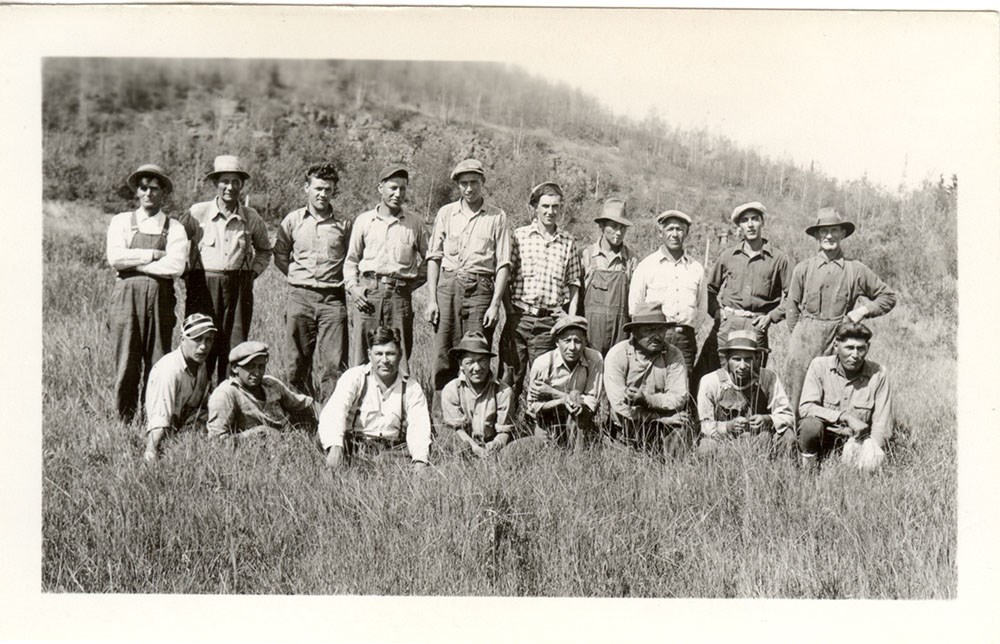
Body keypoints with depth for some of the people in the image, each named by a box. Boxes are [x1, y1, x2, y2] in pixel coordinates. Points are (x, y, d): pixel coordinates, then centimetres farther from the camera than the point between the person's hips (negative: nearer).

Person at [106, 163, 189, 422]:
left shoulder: (174, 229, 8)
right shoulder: (121, 221, 11)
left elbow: (175, 266, -8)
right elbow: (115, 257, -5)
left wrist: (133, 262, -6)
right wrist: (154, 254, -7)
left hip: (160, 298, 0)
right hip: (126, 296, 0)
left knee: (158, 363, 2)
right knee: (126, 363, 0)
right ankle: (125, 419, 10)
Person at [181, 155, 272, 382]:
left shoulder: (251, 218, 5)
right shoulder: (198, 213, -1)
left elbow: (264, 250, 23)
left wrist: (253, 272, 9)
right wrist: (186, 274, 3)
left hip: (239, 286, 2)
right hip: (203, 285, -2)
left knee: (235, 346, 3)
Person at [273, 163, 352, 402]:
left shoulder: (344, 225, 4)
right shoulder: (293, 220, 7)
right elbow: (279, 255, 17)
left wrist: (348, 283, 3)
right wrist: (297, 277, 10)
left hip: (333, 299, -1)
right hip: (300, 297, 1)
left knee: (334, 363, -7)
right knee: (299, 361, 6)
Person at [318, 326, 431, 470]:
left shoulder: (412, 388, 6)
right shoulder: (354, 377, -1)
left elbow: (419, 428, -7)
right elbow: (334, 412, -18)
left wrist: (419, 462, -27)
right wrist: (335, 447, -38)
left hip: (393, 450, 1)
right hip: (354, 447, -1)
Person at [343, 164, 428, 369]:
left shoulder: (414, 223, 9)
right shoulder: (364, 220, 11)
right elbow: (351, 260, 15)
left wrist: (414, 282, 5)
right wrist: (353, 287, 1)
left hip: (400, 295, 0)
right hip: (368, 293, 0)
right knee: (360, 356, -3)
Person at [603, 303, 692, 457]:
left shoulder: (673, 355, -3)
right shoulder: (617, 355, -9)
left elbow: (679, 398, -10)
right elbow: (619, 405, -15)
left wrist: (645, 399, -27)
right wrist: (665, 418, -16)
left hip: (663, 427, 2)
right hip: (626, 429, -1)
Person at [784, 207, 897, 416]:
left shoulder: (856, 270, 6)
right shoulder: (803, 269, 6)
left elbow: (888, 296, 15)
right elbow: (792, 306, 11)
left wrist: (864, 310, 1)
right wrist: (798, 336, 5)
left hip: (839, 338, 0)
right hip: (807, 337, 0)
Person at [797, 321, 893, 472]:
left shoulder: (877, 374, -7)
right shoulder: (820, 366, -9)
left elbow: (882, 425, -7)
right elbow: (805, 408, -19)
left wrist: (872, 452, -21)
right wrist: (846, 417, -26)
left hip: (856, 439, 1)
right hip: (823, 438, -1)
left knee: (869, 464, -27)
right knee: (811, 424, -32)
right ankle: (810, 472, -6)